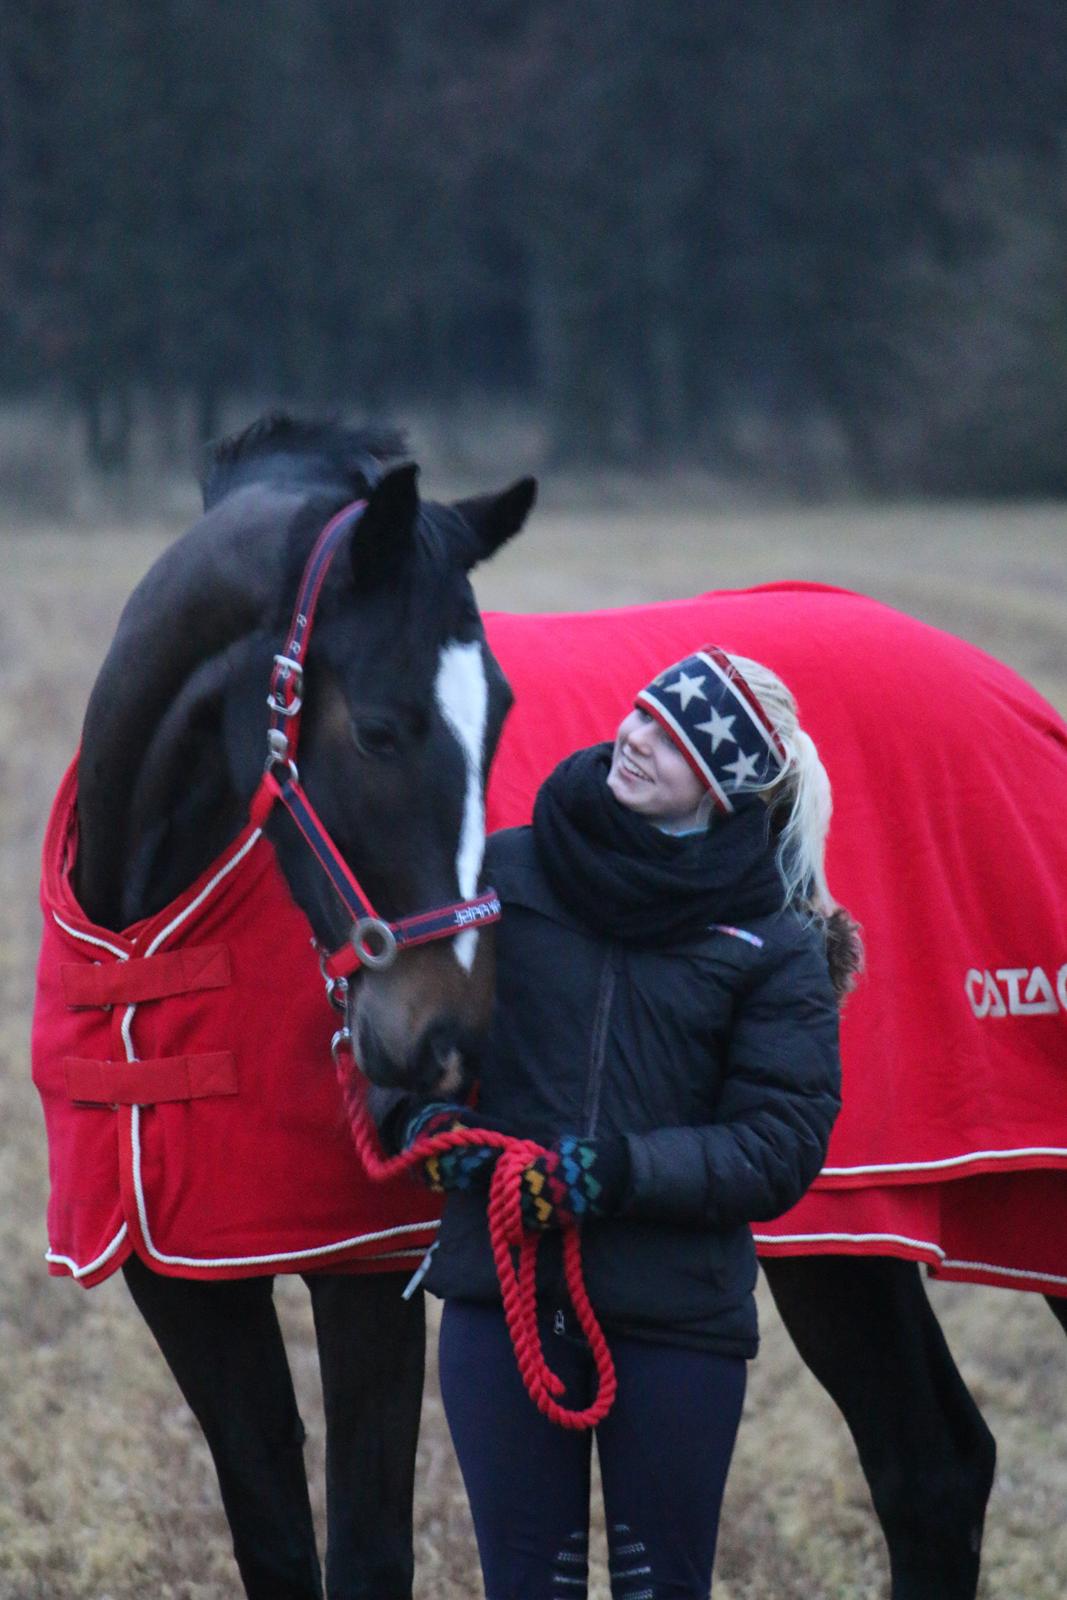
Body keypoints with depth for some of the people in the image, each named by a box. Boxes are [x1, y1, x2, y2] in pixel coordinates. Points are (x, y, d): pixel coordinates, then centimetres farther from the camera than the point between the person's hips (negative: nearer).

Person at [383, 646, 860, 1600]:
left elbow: (779, 1151, -7)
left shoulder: (777, 947, -2)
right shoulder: (506, 872, 3)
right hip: (499, 1295, 2)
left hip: (678, 1314, -1)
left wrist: (623, 1172, -20)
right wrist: (422, 1119, -8)